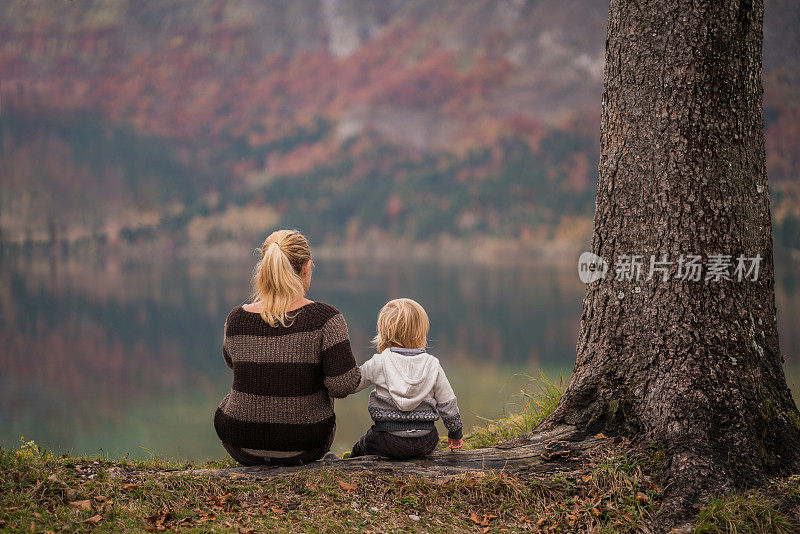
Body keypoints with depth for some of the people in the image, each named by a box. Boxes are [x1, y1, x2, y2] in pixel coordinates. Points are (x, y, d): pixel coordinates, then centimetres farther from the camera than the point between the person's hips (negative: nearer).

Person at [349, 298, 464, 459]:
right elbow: (448, 404, 1)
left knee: (358, 450, 24)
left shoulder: (379, 363, -10)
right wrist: (455, 433, 16)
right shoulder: (432, 365, -4)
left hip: (388, 443, -3)